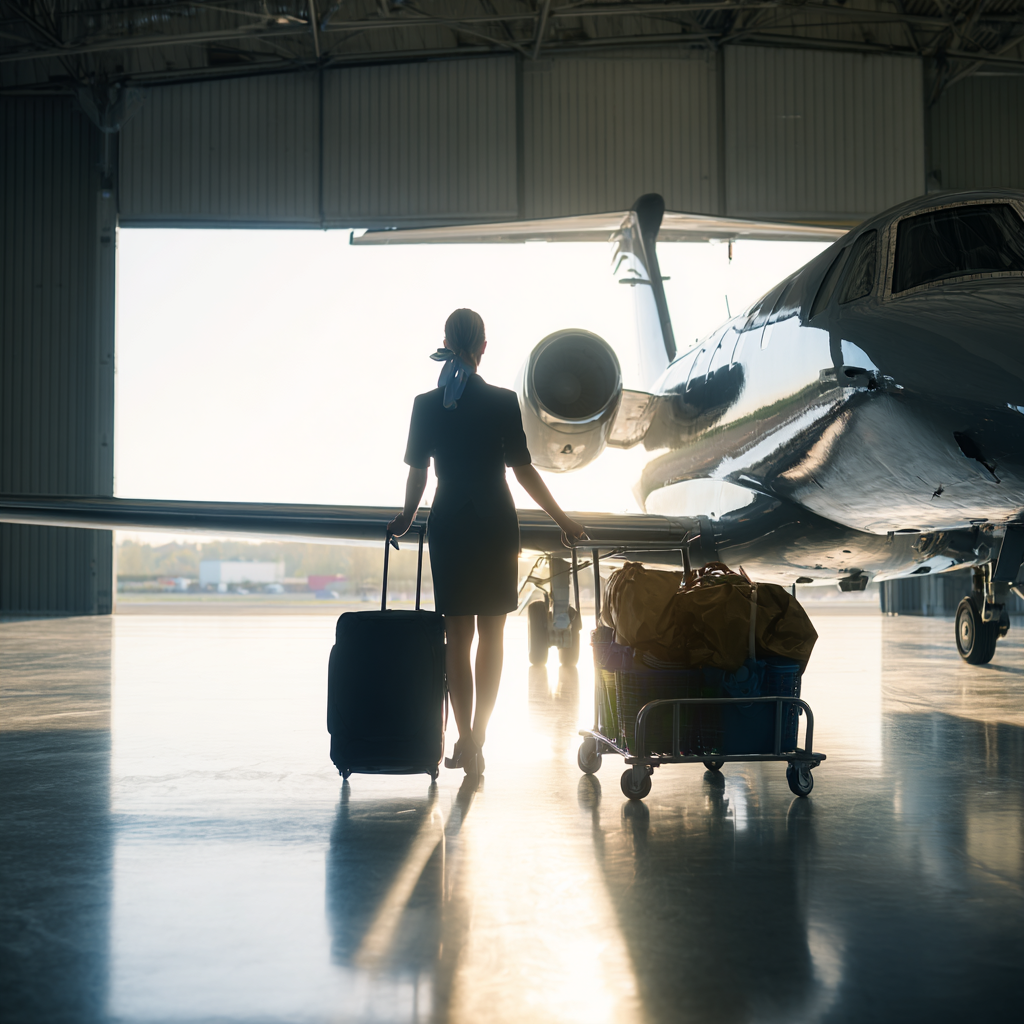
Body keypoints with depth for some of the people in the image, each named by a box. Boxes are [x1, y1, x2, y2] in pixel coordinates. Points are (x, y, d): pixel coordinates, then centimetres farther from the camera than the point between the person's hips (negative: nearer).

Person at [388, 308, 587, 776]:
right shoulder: (503, 402, -5)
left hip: (447, 526, 1)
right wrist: (563, 519, 5)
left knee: (457, 636, 7)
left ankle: (466, 742, 4)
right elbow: (523, 470, -5)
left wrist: (406, 517, 20)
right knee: (491, 634, 10)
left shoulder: (426, 405, -1)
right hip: (496, 526, -1)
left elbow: (417, 472, 1)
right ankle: (477, 739, 12)